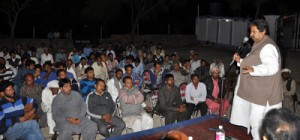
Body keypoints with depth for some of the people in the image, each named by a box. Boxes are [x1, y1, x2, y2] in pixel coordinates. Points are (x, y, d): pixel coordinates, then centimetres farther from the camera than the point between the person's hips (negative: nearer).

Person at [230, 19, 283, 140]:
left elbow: (272, 67, -32)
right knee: (254, 120, 20)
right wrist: (240, 61, 11)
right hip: (256, 92, 11)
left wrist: (253, 69, -47)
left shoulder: (268, 47, -19)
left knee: (258, 123, -5)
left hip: (263, 94, -11)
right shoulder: (259, 45, 15)